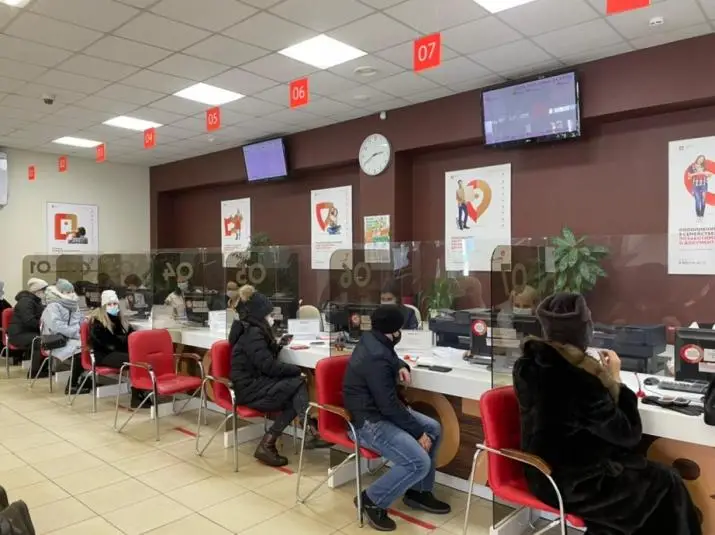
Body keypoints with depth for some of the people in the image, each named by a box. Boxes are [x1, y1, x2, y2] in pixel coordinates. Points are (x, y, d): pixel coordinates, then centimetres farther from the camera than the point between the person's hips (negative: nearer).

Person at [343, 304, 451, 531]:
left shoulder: (373, 340, 1)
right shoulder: (375, 358, -29)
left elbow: (391, 358, 25)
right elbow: (390, 406, -25)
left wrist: (401, 366, 1)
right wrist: (419, 433, -15)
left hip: (380, 409, 11)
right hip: (369, 422, -11)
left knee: (434, 429, 11)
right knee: (419, 462, -22)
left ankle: (419, 492, 21)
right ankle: (372, 500, -2)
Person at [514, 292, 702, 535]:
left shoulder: (528, 364, -8)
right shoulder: (583, 383, -31)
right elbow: (629, 434, -15)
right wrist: (614, 379, -8)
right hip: (569, 485, -7)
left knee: (639, 464, 25)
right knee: (667, 483, 11)